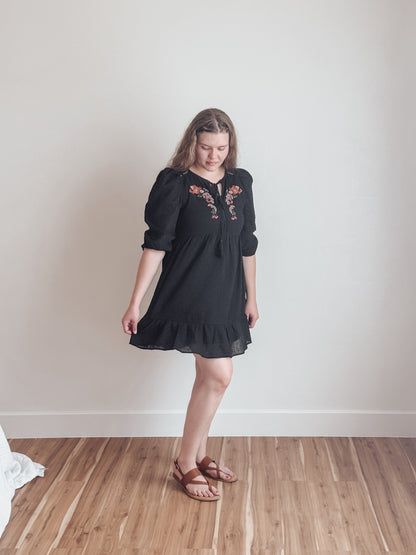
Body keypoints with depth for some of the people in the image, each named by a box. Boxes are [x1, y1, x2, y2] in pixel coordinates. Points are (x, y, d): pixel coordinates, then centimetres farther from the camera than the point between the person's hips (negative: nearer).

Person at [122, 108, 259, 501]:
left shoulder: (240, 183, 8)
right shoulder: (175, 183, -8)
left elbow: (247, 245, 13)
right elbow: (156, 244, -10)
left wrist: (251, 296, 15)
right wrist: (135, 302, -12)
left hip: (227, 296, 6)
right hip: (190, 294, -6)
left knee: (208, 378, 13)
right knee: (219, 376, -10)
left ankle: (199, 456, 30)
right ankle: (186, 464, 7)